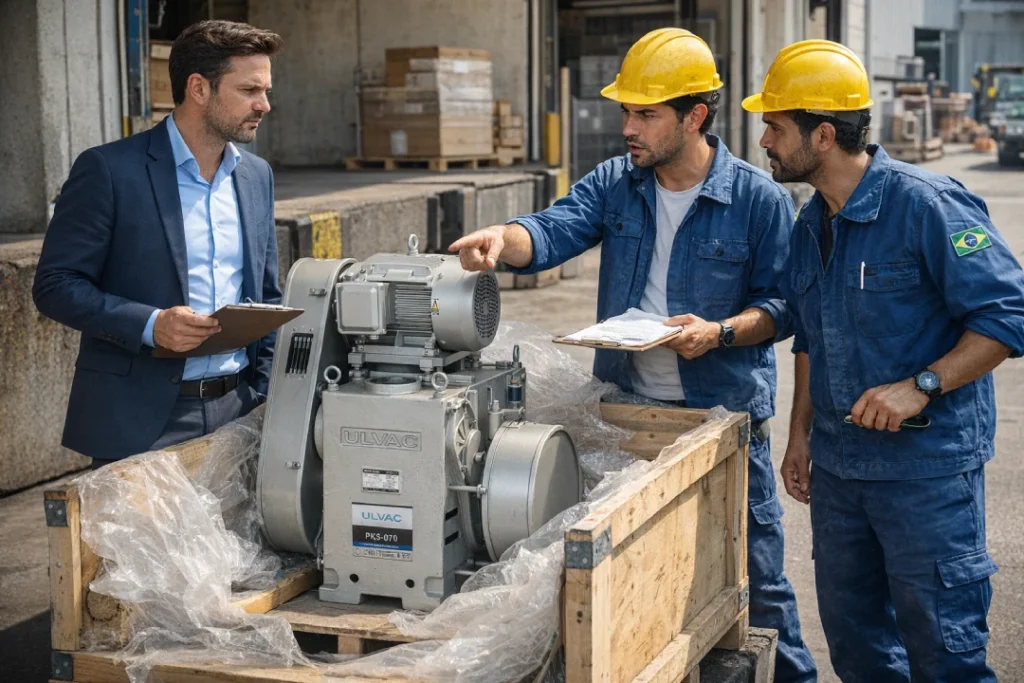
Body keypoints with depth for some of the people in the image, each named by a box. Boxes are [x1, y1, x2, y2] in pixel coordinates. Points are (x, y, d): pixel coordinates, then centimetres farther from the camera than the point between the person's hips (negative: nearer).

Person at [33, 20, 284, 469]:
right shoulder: (108, 170, -8)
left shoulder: (256, 176, 11)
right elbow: (55, 285, -8)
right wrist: (150, 324, -22)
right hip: (139, 420, -5)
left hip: (237, 411, 5)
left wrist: (270, 395, 6)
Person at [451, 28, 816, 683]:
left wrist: (720, 333, -22)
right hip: (627, 407, 4)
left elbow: (781, 301, -5)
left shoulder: (759, 199, -7)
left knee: (753, 572, 5)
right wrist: (503, 238, -33)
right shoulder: (614, 185, 3)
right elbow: (553, 231, -11)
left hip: (725, 413, -4)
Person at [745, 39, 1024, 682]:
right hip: (837, 462, 8)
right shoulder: (810, 226, 9)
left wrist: (921, 386, -25)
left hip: (928, 465, -8)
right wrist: (801, 434, 18)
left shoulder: (928, 205, -16)